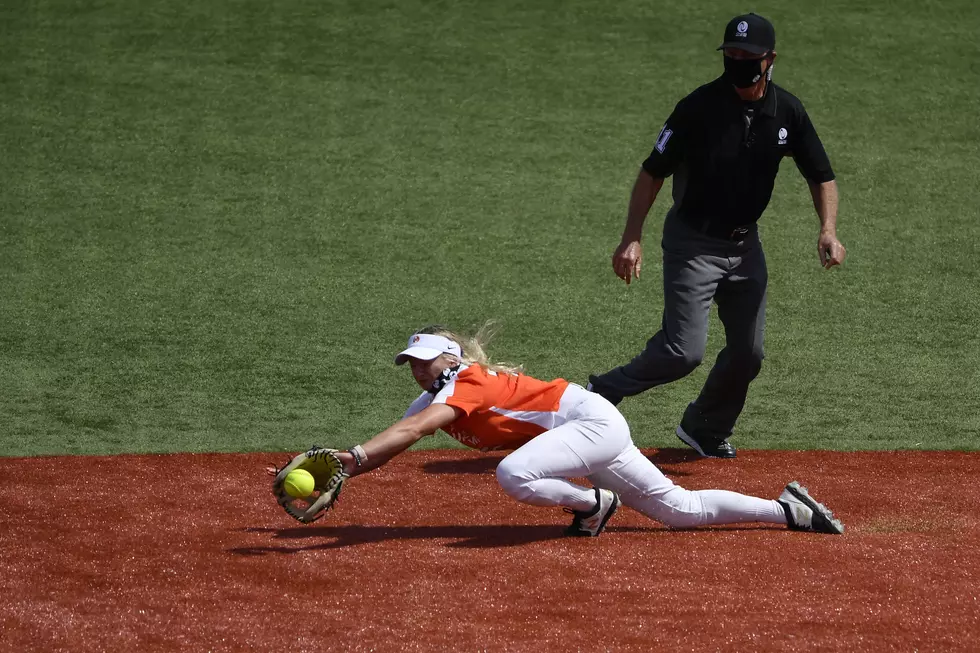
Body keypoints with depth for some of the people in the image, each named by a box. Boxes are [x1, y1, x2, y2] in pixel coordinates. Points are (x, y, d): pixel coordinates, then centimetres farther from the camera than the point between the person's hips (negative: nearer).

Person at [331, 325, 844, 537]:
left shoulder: (464, 384, -16)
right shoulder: (433, 397, 10)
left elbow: (412, 431, -32)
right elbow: (394, 441, 5)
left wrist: (356, 455, -40)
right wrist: (344, 471, -8)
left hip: (593, 421, -10)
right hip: (598, 433, 10)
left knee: (513, 475, -33)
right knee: (679, 509, 13)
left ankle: (593, 505, -8)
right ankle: (788, 510, 19)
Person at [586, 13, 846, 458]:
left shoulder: (787, 112, -5)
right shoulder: (700, 107, -18)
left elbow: (821, 176, 4)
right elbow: (653, 171, -13)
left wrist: (828, 231, -13)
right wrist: (632, 238, -20)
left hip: (745, 244, 5)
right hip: (693, 242, -5)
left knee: (748, 354, 10)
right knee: (684, 351, -16)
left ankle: (706, 431, 33)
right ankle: (601, 395, 3)